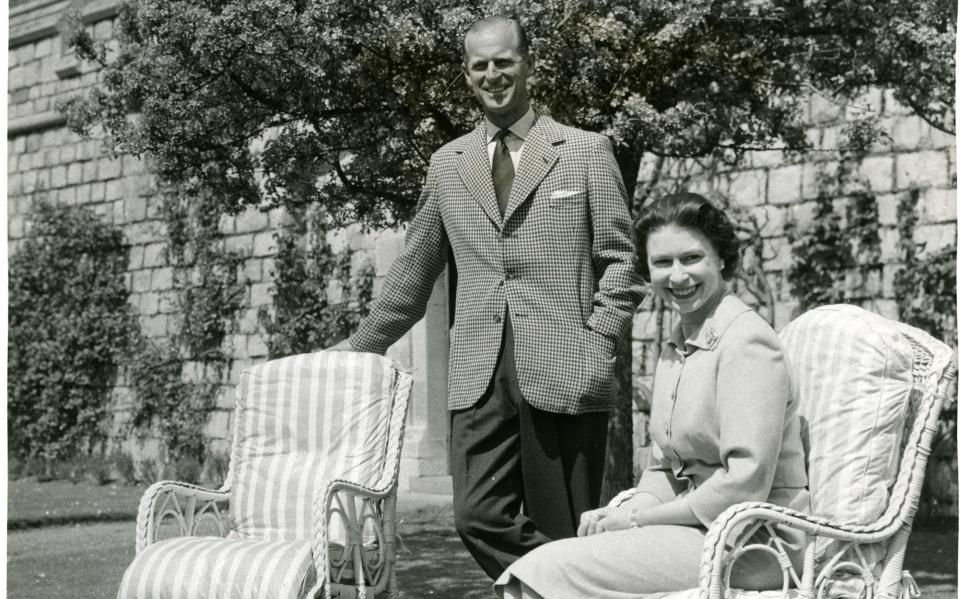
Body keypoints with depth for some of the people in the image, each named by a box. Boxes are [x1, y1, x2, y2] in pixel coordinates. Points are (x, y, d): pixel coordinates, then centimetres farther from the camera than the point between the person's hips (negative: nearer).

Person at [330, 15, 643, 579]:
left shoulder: (587, 151, 6)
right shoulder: (448, 164, 16)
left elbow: (618, 261, 5)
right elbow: (414, 269, 22)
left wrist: (599, 349, -7)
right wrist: (361, 346, 23)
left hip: (564, 374, -3)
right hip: (480, 377, 3)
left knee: (564, 530, -2)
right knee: (479, 518, -7)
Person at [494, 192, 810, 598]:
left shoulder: (747, 342, -13)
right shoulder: (674, 348, 15)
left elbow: (745, 484, -20)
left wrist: (639, 517, -12)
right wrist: (623, 513, -3)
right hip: (697, 528, 8)